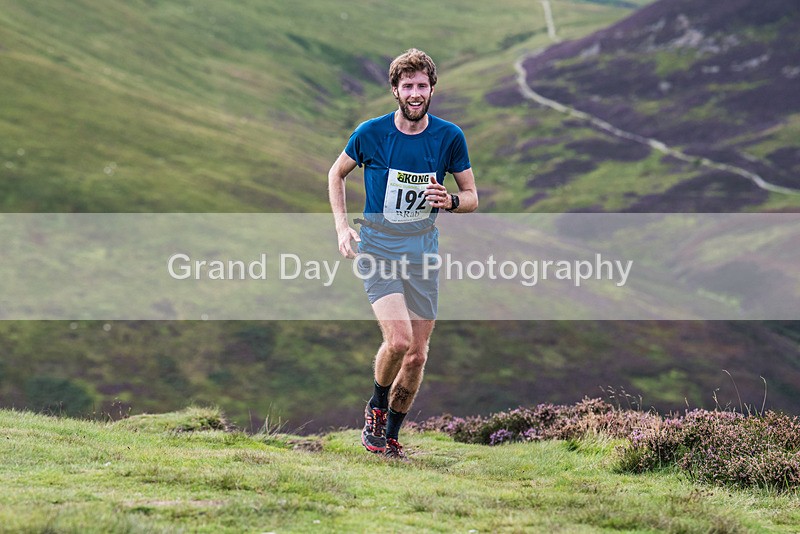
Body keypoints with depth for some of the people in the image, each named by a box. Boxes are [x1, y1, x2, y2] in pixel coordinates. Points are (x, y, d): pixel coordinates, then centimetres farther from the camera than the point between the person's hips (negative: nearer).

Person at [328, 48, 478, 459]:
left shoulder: (450, 137, -4)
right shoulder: (370, 133, -8)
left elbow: (472, 197, 5)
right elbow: (337, 173, 10)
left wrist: (451, 201, -18)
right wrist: (342, 225, -1)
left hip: (423, 252, 3)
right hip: (377, 248, -3)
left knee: (417, 354, 3)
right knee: (399, 339, -22)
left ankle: (390, 437, 22)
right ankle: (376, 407, 7)